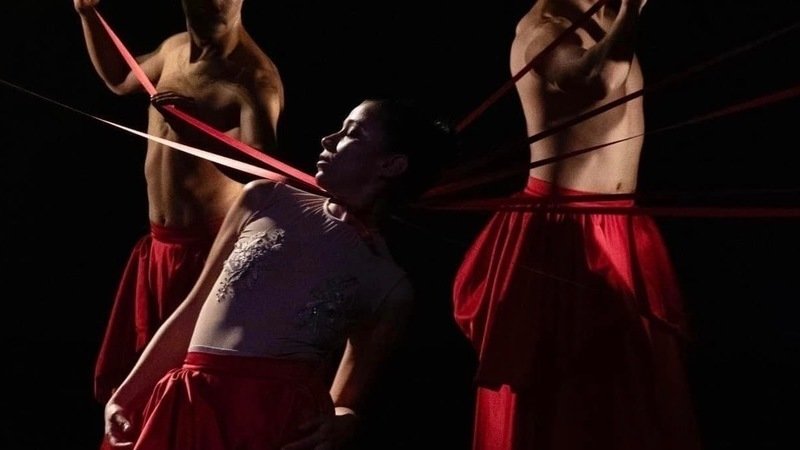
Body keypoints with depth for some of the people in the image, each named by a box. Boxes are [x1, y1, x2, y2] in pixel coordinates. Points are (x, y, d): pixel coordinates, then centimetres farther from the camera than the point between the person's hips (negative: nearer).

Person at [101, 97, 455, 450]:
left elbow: (343, 401, 11)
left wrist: (342, 421, -11)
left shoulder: (390, 287, 5)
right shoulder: (265, 200, 11)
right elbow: (192, 312, 15)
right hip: (189, 409, 2)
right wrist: (126, 397, 13)